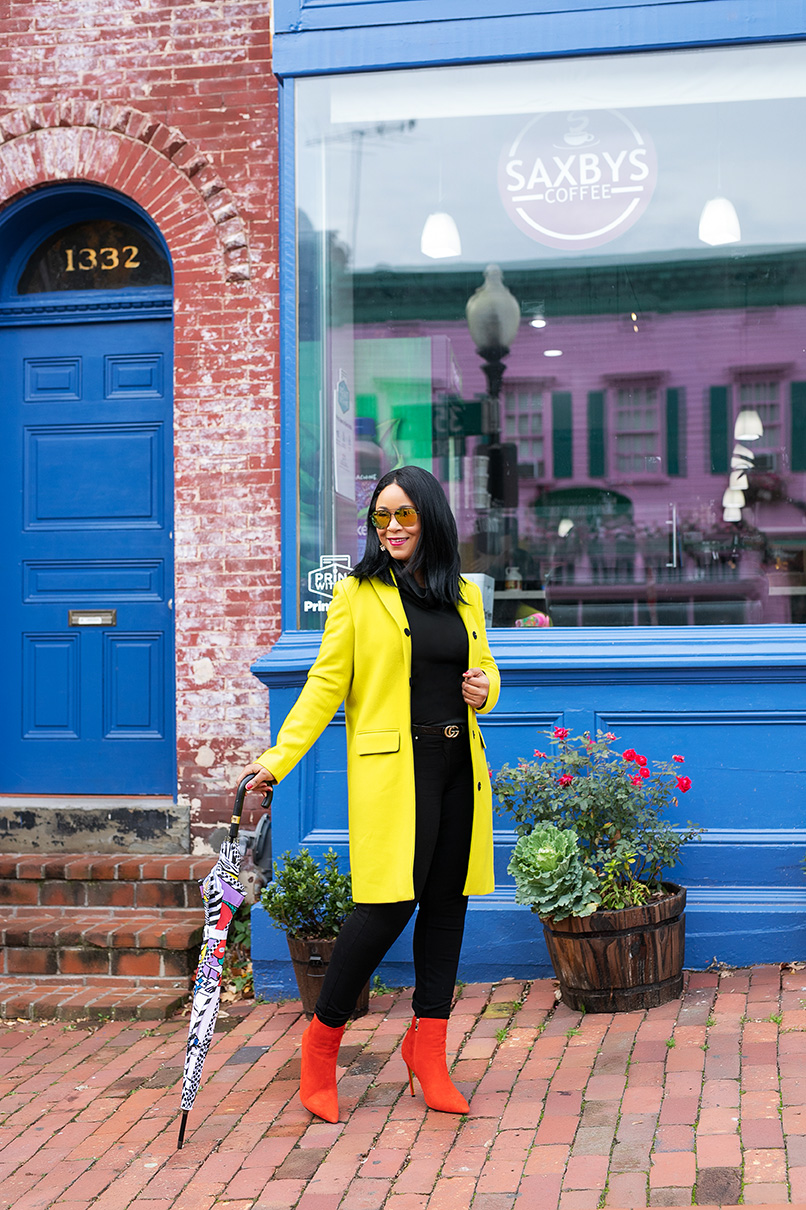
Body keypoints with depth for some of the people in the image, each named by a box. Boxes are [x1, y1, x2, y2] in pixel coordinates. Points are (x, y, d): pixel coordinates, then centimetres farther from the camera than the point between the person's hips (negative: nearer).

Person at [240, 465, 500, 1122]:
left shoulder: (465, 595, 12)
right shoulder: (357, 594, -1)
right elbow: (325, 684, -3)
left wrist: (485, 688, 1)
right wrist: (277, 758, -12)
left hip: (458, 770, 5)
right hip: (392, 769, -5)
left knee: (446, 902, 7)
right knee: (389, 904, -11)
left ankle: (427, 1049, 19)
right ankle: (323, 1038, 8)